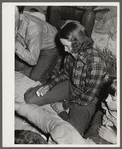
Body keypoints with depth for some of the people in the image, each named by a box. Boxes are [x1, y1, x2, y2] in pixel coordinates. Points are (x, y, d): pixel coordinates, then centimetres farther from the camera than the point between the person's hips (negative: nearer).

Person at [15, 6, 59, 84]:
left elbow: (32, 60, -36)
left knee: (35, 76, -10)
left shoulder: (34, 29, -43)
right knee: (18, 66, 6)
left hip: (50, 47, -6)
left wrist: (16, 44, -44)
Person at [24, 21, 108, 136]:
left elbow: (90, 95, -23)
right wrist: (49, 85, -4)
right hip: (71, 87, 6)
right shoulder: (72, 54, -11)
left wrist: (70, 104, -11)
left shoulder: (95, 61, -31)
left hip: (87, 100, -5)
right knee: (29, 99, -7)